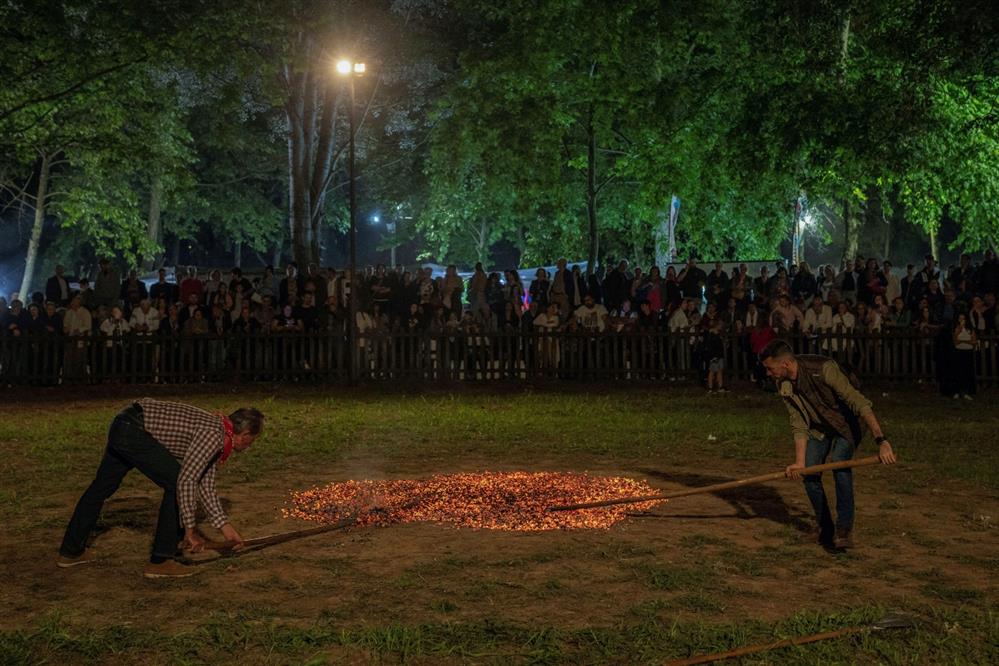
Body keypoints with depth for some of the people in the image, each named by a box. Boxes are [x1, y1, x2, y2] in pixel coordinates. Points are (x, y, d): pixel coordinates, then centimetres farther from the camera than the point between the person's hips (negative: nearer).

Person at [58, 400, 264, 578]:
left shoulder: (216, 435, 12)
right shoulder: (213, 435, -16)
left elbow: (205, 485, 17)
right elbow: (186, 481, -22)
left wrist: (224, 526, 16)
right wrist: (190, 529, -17)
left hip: (122, 427, 11)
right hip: (132, 429, -11)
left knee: (102, 487, 22)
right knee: (175, 484, -8)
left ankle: (71, 551, 38)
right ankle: (160, 561, -2)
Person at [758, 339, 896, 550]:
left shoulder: (824, 369, -35)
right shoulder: (784, 386, -14)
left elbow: (860, 404, -38)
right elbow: (799, 425, -11)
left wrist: (881, 441, -43)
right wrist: (799, 462, -21)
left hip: (846, 425, -5)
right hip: (818, 428, 6)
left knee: (840, 464, -28)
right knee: (810, 473, -7)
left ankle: (845, 529, -17)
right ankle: (825, 527, 13)